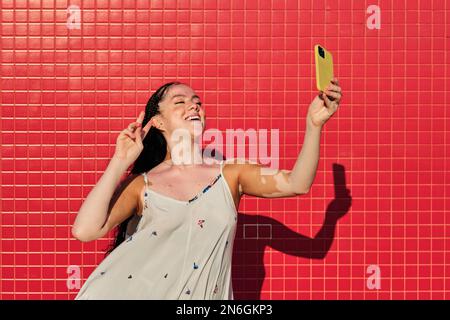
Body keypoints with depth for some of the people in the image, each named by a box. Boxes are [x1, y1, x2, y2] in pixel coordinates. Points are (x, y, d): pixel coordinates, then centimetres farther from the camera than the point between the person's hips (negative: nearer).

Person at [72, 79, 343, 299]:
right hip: (136, 293, -1)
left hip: (203, 295, 1)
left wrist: (315, 124, -18)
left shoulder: (230, 175, 7)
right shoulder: (141, 185, 2)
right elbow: (86, 230, -11)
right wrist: (121, 161, -8)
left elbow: (296, 184, -6)